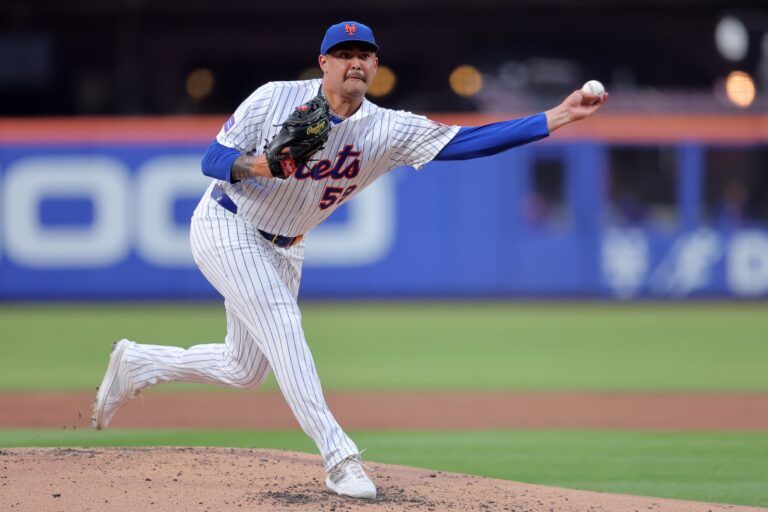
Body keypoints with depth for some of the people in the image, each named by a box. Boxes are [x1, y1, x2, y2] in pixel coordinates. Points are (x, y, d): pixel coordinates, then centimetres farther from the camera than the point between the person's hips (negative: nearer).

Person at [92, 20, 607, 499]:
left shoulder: (389, 130, -13)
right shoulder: (275, 99, -18)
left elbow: (466, 142, -23)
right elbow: (212, 159, -13)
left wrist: (556, 118, -32)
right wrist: (256, 164, -36)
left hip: (282, 248, 5)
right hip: (227, 228, -5)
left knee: (244, 370, 10)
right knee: (283, 327, -20)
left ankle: (138, 363, 32)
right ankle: (339, 457, -21)